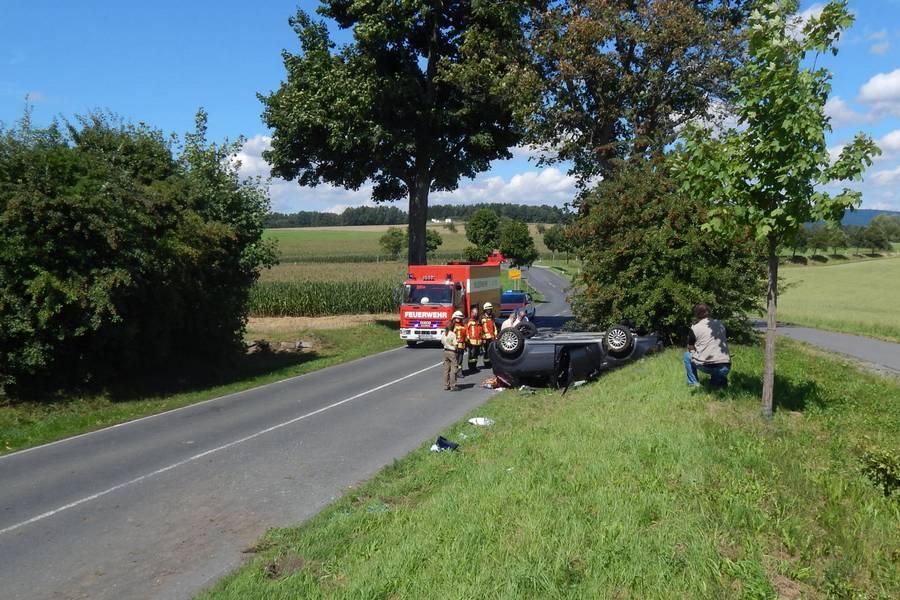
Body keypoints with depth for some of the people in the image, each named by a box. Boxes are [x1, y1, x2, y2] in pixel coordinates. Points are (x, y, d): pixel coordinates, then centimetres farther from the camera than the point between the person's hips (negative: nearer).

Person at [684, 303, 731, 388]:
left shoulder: (694, 328, 2)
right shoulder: (720, 324, 14)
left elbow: (690, 348, 15)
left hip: (706, 367, -3)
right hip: (725, 368, 3)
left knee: (687, 355, 24)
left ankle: (693, 383, 15)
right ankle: (720, 380, 13)